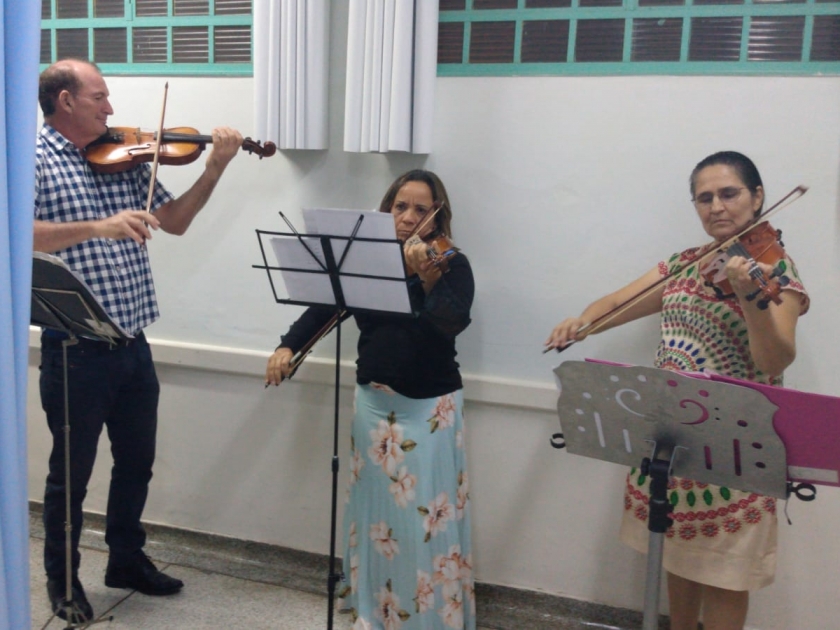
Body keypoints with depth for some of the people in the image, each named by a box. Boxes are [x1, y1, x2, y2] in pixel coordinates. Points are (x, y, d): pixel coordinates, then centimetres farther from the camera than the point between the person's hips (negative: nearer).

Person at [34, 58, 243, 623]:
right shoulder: (35, 158, -7)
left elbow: (175, 221, 9)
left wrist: (214, 170, -1)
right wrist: (96, 226, -31)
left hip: (133, 345, 6)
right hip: (75, 348, -6)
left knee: (137, 460, 18)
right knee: (72, 470, 10)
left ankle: (127, 560, 39)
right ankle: (62, 577, 32)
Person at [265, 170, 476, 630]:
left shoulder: (452, 265, -8)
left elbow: (453, 322, -25)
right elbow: (324, 307, 5)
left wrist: (425, 276, -40)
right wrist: (288, 346, -9)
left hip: (430, 407, -4)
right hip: (374, 402, 4)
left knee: (428, 517, -1)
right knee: (375, 508, 15)